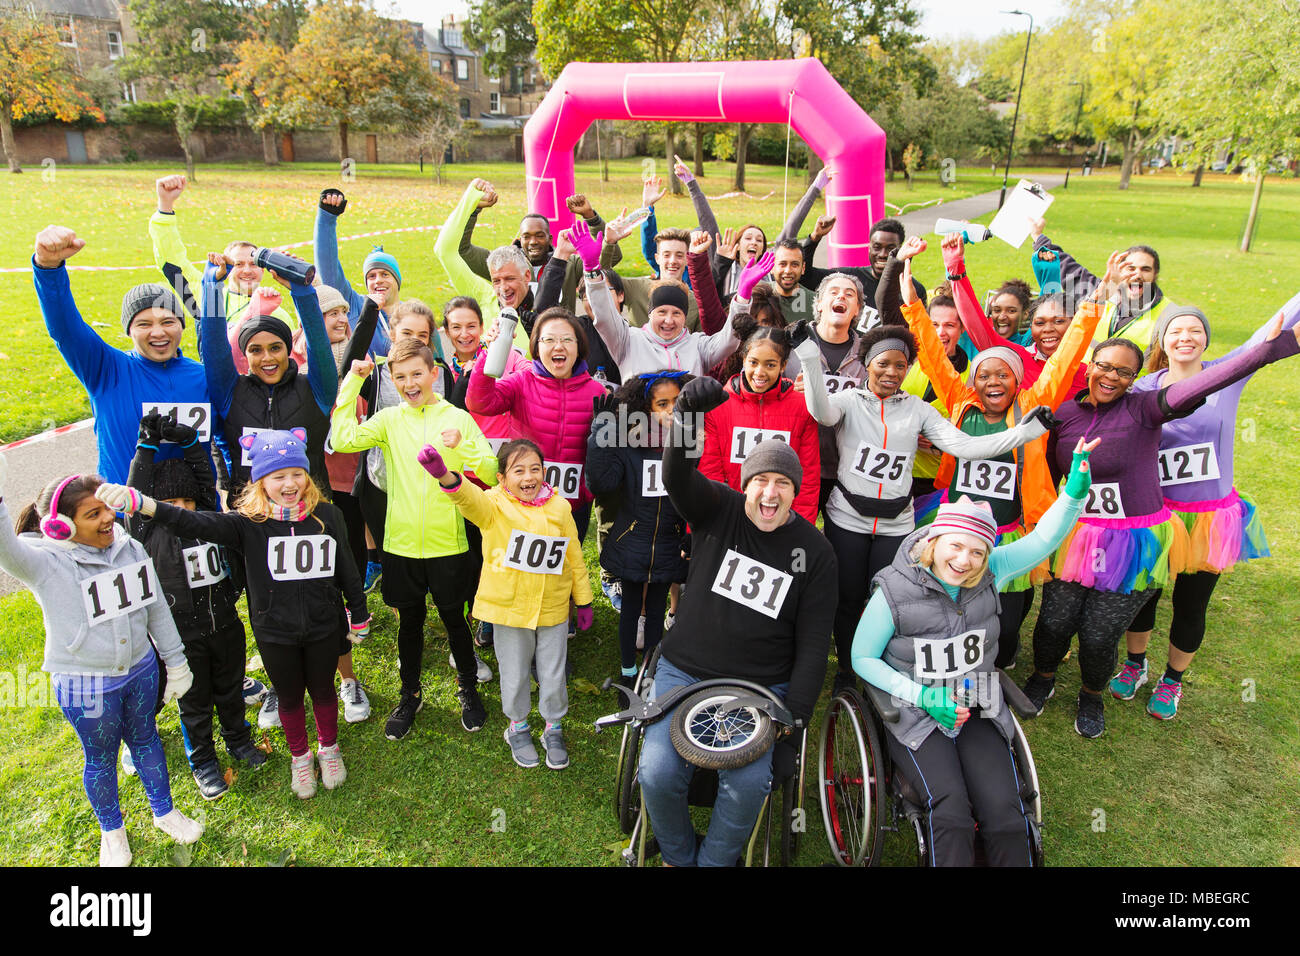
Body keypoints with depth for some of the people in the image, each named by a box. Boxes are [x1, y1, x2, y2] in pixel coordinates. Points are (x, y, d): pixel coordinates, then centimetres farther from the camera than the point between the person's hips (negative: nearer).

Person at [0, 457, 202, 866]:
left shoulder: (130, 548, -8)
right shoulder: (46, 564, -20)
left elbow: (157, 609, 2)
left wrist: (176, 663, 9)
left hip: (140, 670, 3)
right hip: (85, 685, -3)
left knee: (145, 739, 22)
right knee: (101, 757, 17)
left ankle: (165, 812, 45)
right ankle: (112, 831, 44)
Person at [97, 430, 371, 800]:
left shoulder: (326, 515, -12)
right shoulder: (249, 523, -16)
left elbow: (346, 569, -1)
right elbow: (197, 523, -32)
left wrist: (359, 616, 8)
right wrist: (141, 503, -49)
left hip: (323, 629, 0)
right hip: (275, 634, 0)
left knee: (322, 690, 21)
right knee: (289, 696, 20)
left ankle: (329, 749, 47)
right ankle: (300, 757, 45)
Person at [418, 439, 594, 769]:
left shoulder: (559, 508, -3)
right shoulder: (494, 506, -12)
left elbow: (574, 556, 6)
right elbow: (470, 499, -35)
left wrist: (583, 601, 10)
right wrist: (445, 476, -57)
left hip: (553, 610, 2)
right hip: (510, 609, -2)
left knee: (553, 674, 14)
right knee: (514, 674, 15)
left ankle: (553, 729, 38)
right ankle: (518, 727, 40)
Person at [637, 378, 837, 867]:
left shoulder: (815, 552, 0)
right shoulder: (718, 510, -1)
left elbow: (813, 642, 1)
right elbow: (677, 477, -24)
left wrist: (795, 713, -8)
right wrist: (686, 413, -42)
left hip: (761, 687, 0)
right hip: (684, 672, 0)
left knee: (748, 782, -22)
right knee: (657, 775, -16)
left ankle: (713, 861, 10)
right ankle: (678, 856, 16)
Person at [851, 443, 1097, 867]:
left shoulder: (989, 573, -2)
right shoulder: (893, 591, -12)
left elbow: (1043, 539, -13)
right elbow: (862, 658, -5)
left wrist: (1074, 491, -30)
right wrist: (921, 694, -14)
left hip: (979, 709, 4)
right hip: (916, 714, -3)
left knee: (1006, 815, -13)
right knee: (952, 815, -24)